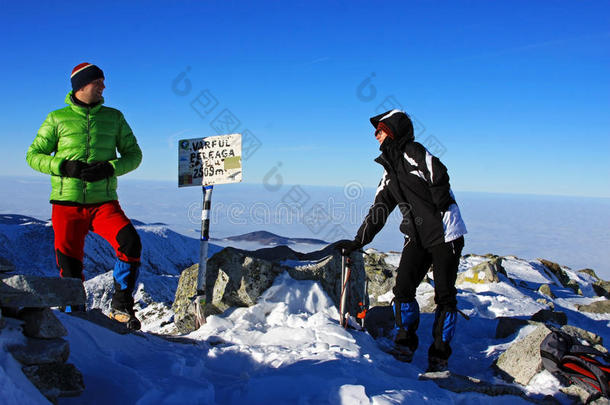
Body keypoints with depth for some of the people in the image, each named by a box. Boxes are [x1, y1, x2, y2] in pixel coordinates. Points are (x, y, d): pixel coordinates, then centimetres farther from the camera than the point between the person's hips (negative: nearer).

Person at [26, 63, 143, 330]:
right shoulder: (58, 118, 7)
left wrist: (110, 168, -11)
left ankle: (121, 306, -10)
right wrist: (63, 166, -11)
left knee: (130, 242, -24)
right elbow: (33, 155, 8)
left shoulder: (114, 117, 10)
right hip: (67, 203, 0)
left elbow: (133, 154, 9)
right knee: (70, 266, 1)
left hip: (104, 202, 0)